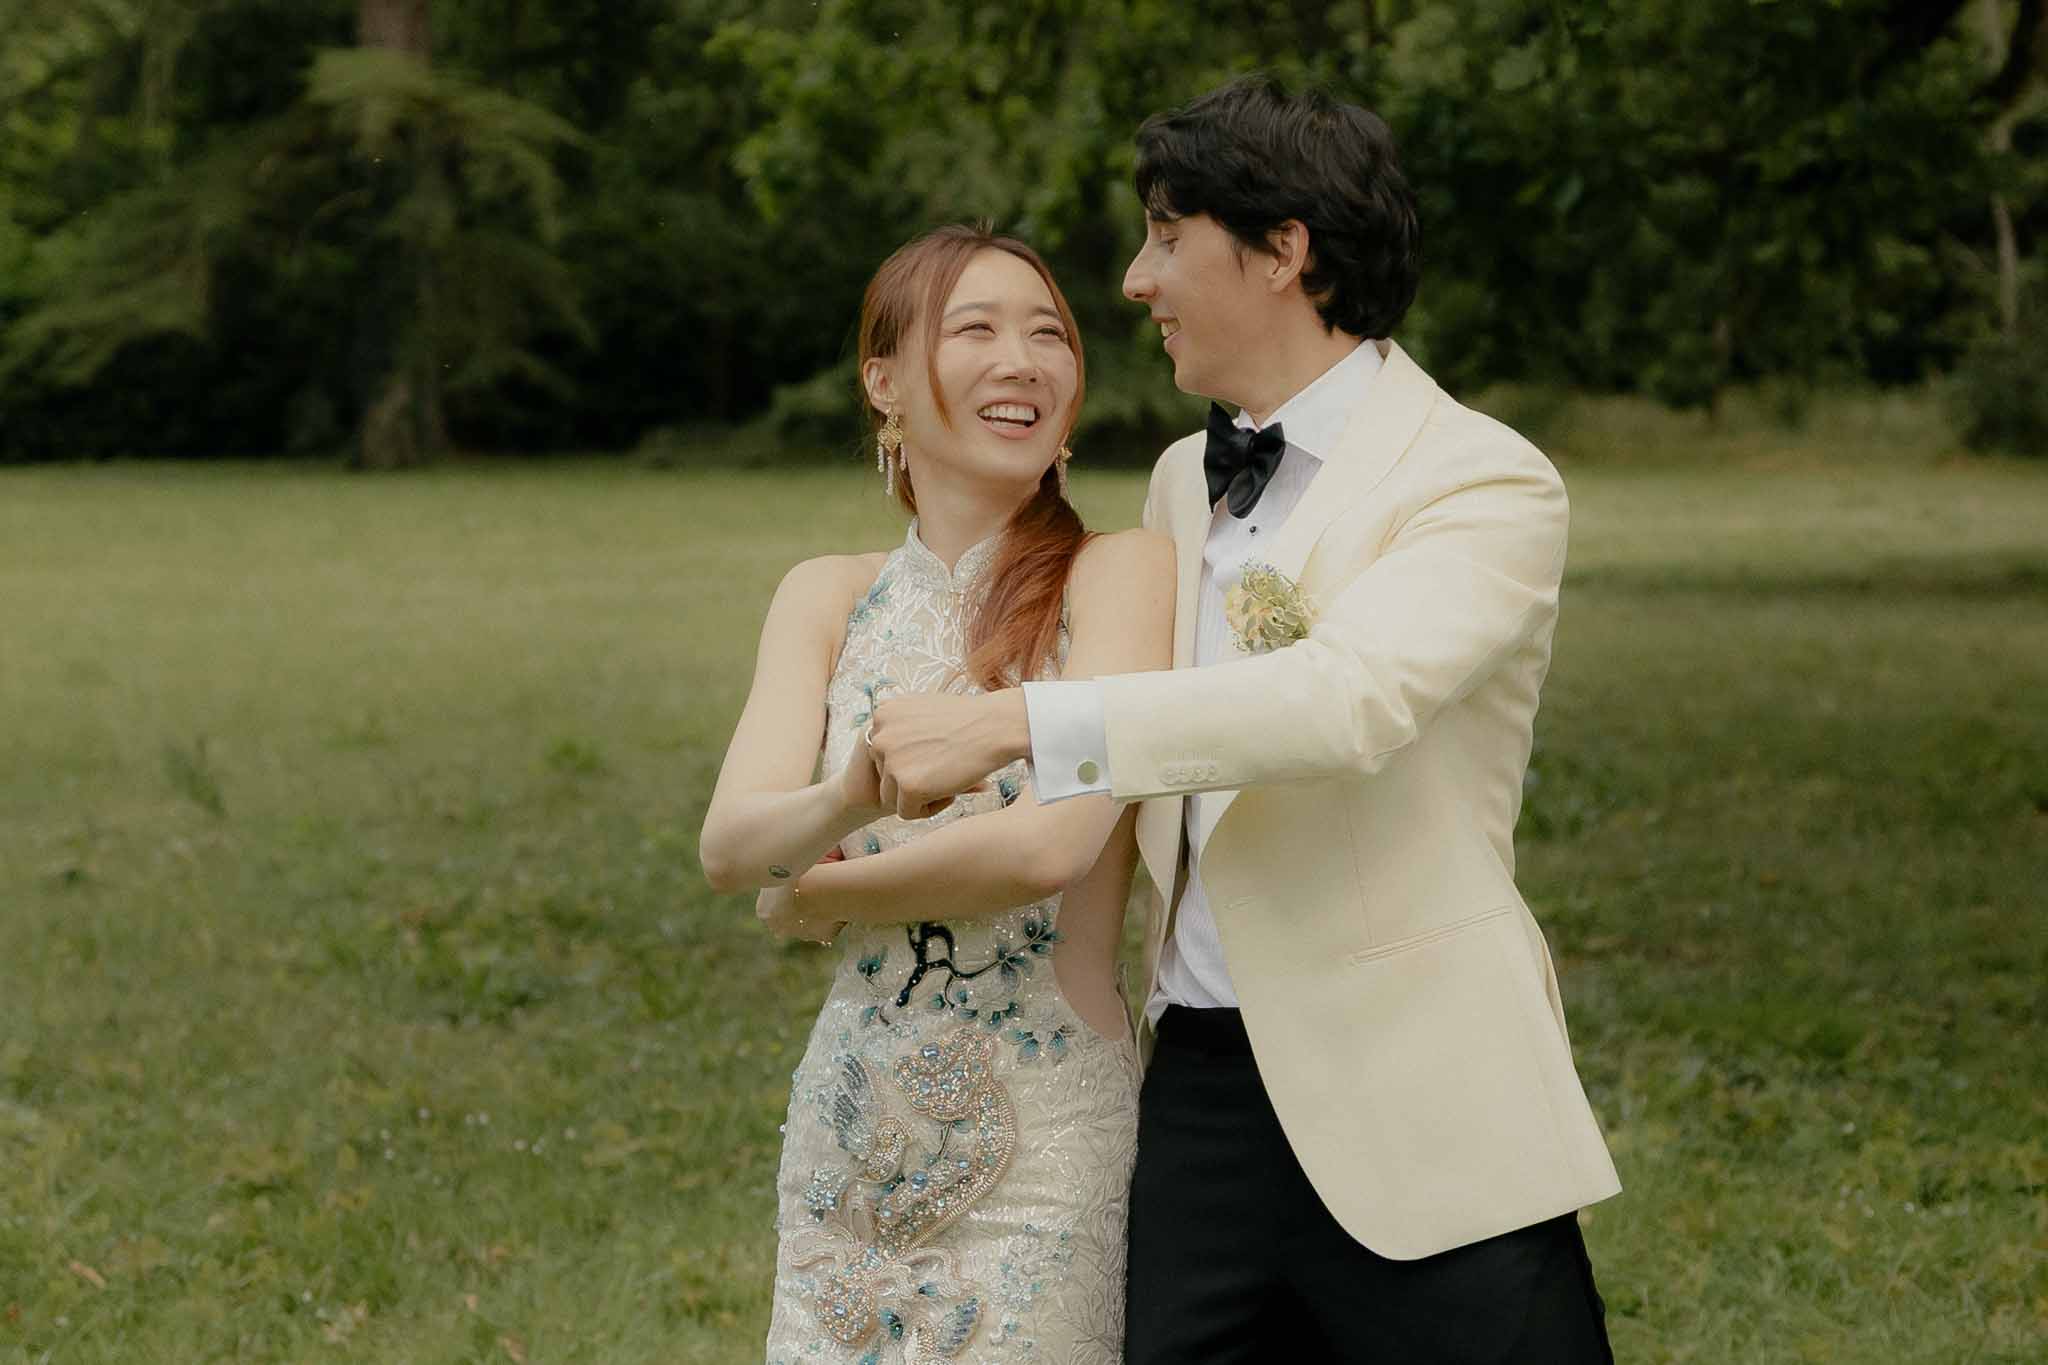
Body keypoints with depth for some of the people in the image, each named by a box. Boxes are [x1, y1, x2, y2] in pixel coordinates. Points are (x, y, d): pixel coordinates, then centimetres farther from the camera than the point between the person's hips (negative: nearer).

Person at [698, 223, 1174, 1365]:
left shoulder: (1121, 572, -9)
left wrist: (815, 897, -7)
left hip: (1047, 1141, -4)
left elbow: (1052, 844, -20)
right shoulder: (829, 597, 6)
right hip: (849, 1129, 4)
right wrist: (848, 801, -29)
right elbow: (729, 842, -7)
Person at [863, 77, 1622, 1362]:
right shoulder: (1182, 482, 14)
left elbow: (1348, 695, -27)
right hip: (1200, 1095, 6)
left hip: (1417, 1109, -6)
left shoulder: (1484, 482, -9)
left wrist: (1011, 723, -28)